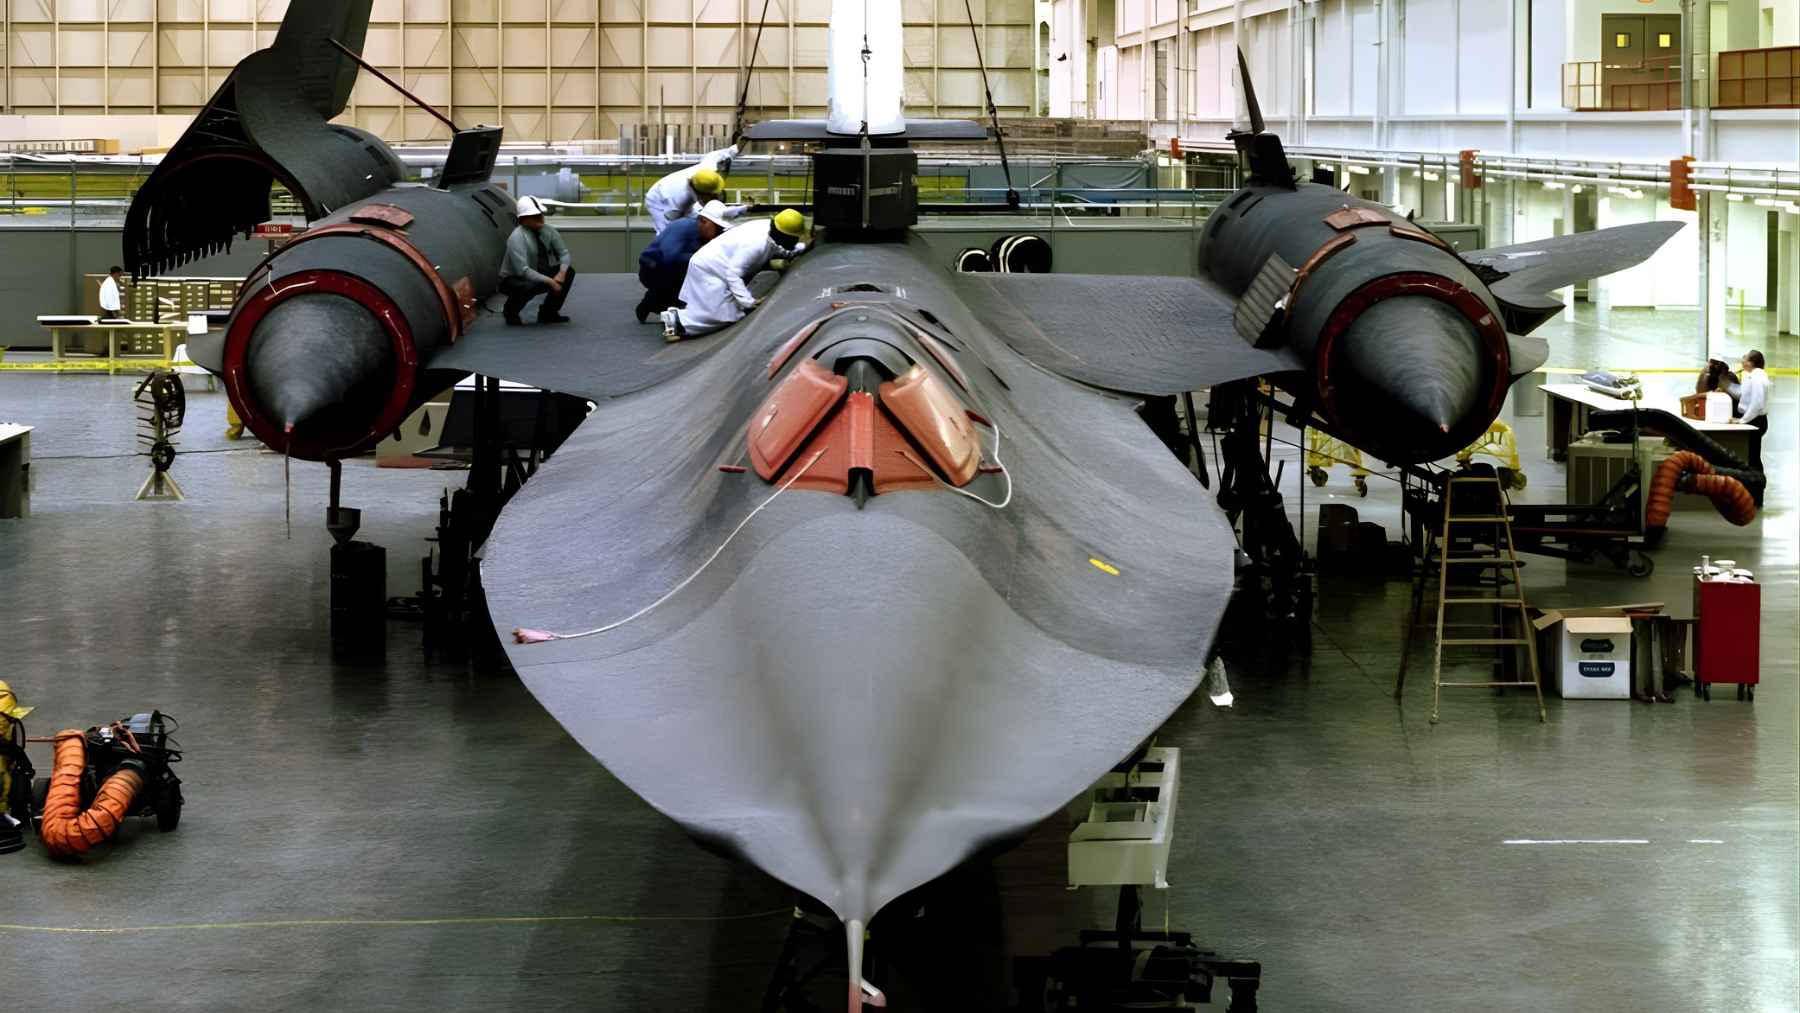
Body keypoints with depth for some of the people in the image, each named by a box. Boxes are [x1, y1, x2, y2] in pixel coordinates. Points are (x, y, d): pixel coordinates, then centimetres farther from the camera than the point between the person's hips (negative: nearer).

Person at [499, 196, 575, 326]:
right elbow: (523, 270, -32)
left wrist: (562, 272, -23)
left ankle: (548, 313, 3)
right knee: (530, 286, -39)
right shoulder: (517, 238, -26)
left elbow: (564, 253, -2)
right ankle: (511, 311, -5)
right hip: (514, 279, -7)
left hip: (538, 273, 7)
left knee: (568, 271, -10)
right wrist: (549, 281, -34)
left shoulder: (548, 231, -7)